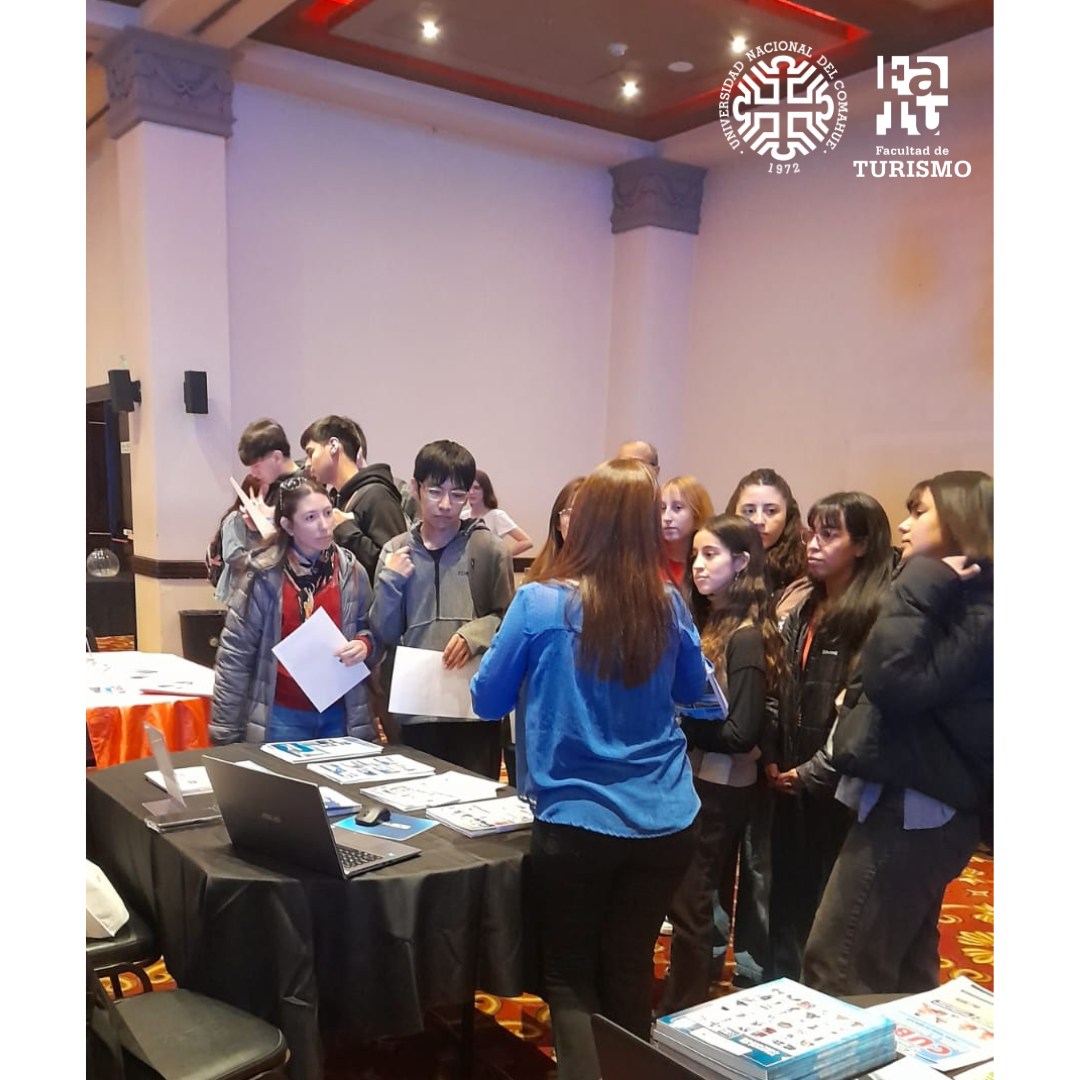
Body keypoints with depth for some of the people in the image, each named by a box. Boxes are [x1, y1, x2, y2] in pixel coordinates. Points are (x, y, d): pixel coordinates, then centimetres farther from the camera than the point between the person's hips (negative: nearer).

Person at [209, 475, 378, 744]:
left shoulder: (351, 571, -2)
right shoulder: (264, 574, -10)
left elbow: (370, 629, 12)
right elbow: (235, 653, -6)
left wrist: (364, 645, -12)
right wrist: (225, 731, -7)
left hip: (339, 714, 3)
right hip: (282, 716, -2)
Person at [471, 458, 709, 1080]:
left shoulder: (541, 603, -14)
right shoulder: (668, 605, -4)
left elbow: (488, 701, -1)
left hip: (577, 822, -3)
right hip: (665, 821, 4)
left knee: (569, 976, 15)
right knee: (630, 969, 20)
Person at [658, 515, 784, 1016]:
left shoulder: (747, 637, -17)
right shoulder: (704, 622, 9)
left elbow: (741, 733, -21)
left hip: (718, 789, -8)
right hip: (687, 778, 8)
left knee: (687, 902, 4)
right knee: (675, 896, 17)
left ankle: (681, 1013, 21)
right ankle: (674, 1001, 33)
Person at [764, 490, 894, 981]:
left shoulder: (877, 618, -14)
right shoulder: (802, 610, 11)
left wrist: (813, 773, -13)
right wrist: (772, 759, 3)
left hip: (836, 789, -7)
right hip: (791, 784, 7)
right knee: (787, 901, 16)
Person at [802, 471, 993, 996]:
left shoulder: (977, 606, -14)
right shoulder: (953, 598, 18)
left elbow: (896, 682, -27)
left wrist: (921, 586, -21)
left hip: (914, 806, -10)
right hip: (917, 801, 10)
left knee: (836, 965, -7)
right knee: (901, 971, 16)